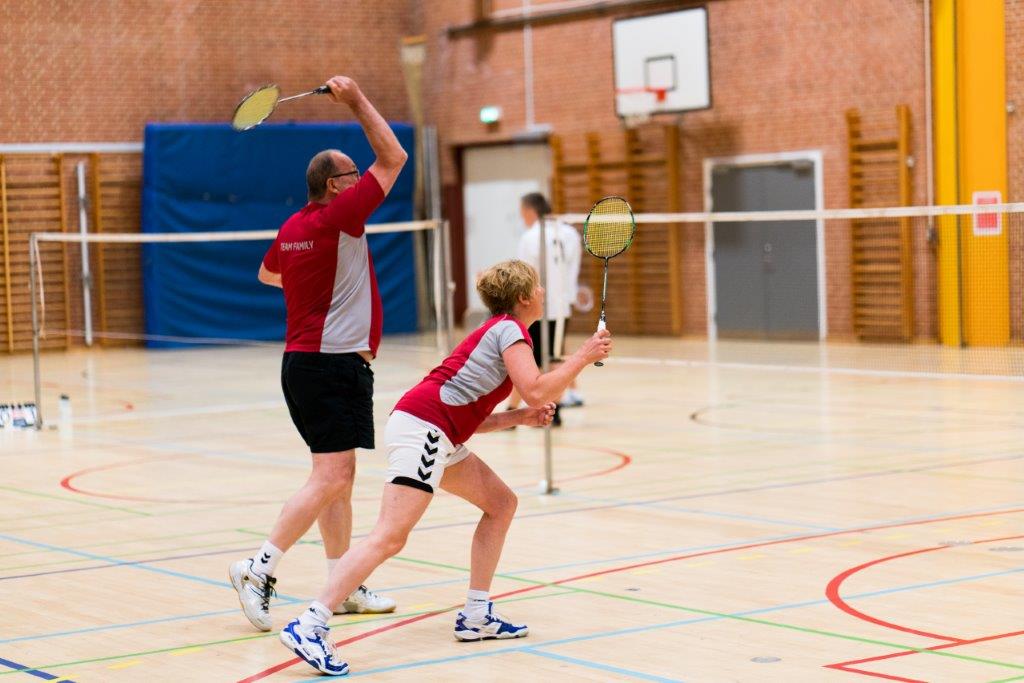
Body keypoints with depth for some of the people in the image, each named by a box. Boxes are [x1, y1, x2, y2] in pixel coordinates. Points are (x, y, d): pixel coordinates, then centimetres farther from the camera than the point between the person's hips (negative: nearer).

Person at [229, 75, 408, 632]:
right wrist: (356, 100, -6)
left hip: (305, 360, 10)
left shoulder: (292, 228, 10)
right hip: (334, 362, -10)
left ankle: (344, 587, 17)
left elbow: (267, 273, 32)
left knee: (336, 476, 12)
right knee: (332, 476, -12)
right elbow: (393, 158, -10)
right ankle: (259, 567, -14)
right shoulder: (337, 218, -14)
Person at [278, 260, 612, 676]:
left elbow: (468, 417, 25)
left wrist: (521, 417, 16)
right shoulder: (510, 328, -1)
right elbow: (536, 390, -16)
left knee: (502, 503, 16)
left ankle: (476, 615, 17)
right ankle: (308, 627, -24)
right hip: (421, 427, -10)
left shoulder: (497, 331, 26)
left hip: (439, 438, 10)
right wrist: (583, 357, -5)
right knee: (391, 536, -18)